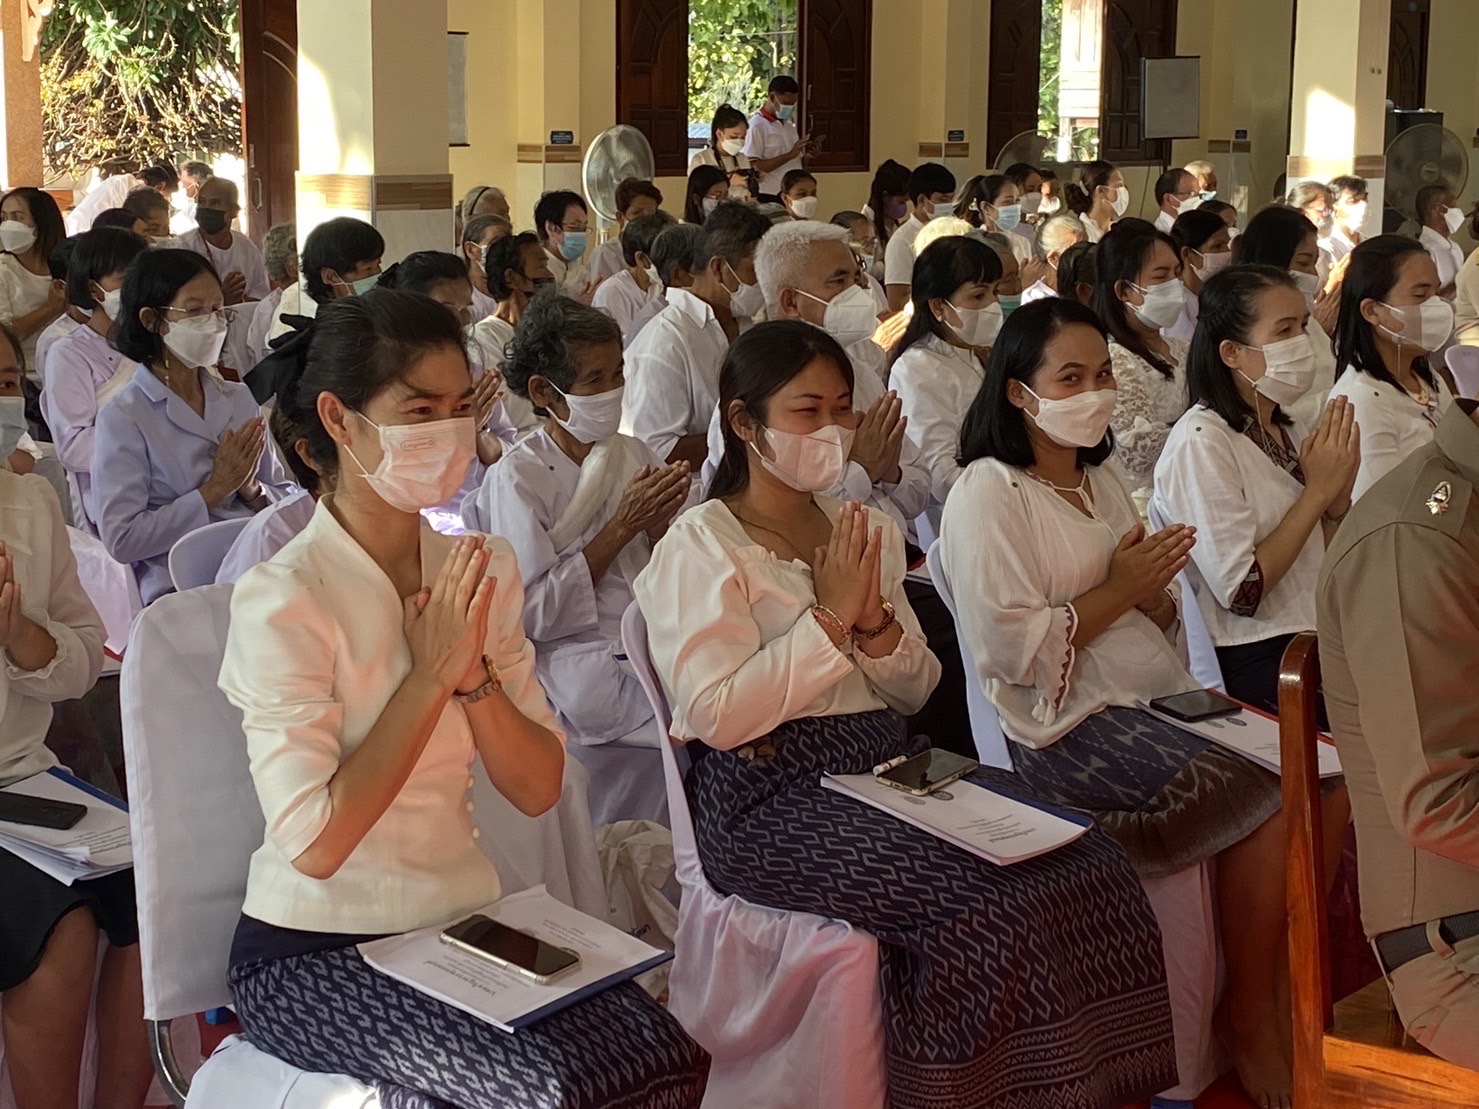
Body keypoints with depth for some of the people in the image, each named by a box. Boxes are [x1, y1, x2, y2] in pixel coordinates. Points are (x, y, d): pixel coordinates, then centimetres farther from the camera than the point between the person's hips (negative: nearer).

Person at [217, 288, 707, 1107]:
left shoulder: (481, 569, 5)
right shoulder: (282, 598, -15)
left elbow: (539, 790, 1)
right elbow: (314, 844, -21)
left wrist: (473, 672, -16)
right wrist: (430, 674, -19)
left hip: (461, 924, 6)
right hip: (313, 953, -6)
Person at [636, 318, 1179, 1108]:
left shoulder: (864, 531, 18)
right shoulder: (699, 548, -3)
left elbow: (917, 690, 16)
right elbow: (717, 715, -15)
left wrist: (875, 623, -5)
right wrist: (829, 618, -12)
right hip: (771, 798, -7)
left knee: (1087, 870, -15)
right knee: (984, 906, -28)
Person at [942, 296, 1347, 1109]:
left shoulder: (1101, 482, 19)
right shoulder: (988, 494, -7)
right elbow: (1011, 647, -17)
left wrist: (1156, 590, -1)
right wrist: (1117, 589, -11)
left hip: (1160, 695, 8)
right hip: (1067, 728, -8)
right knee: (1273, 799, -22)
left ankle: (1293, 984, 4)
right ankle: (1248, 1017, -4)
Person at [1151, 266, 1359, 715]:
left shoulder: (1287, 431, 13)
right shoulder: (1200, 441, -13)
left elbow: (1327, 567, 15)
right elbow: (1240, 591, -19)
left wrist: (1340, 494, -3)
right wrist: (1317, 490, -12)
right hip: (1256, 666, -8)